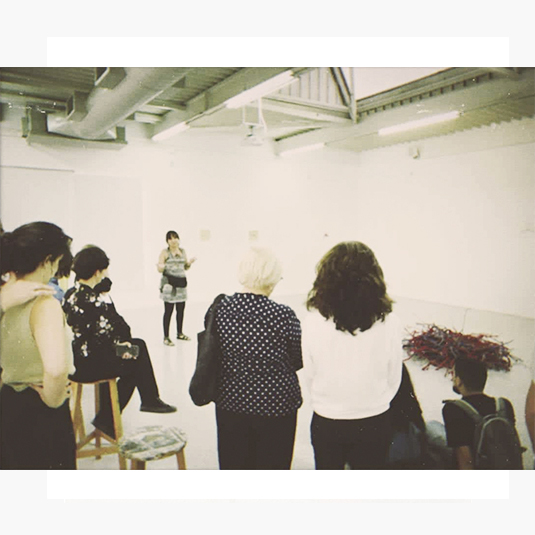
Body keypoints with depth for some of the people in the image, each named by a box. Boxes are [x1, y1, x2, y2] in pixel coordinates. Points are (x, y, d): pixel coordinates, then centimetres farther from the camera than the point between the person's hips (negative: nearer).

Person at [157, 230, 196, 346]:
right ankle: (166, 337, 4)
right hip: (169, 284, -5)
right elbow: (160, 269, -7)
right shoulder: (165, 252, -4)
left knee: (181, 309, 11)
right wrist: (161, 266, -29)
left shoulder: (182, 251, 12)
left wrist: (189, 263, -2)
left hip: (181, 282, 6)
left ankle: (179, 333, 28)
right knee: (168, 310, -4)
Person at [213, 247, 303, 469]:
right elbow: (298, 361, -8)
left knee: (233, 466, 22)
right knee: (271, 467, 17)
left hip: (230, 403, 4)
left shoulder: (220, 309, -10)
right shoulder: (284, 315, -20)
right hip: (275, 407, -3)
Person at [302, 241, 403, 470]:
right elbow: (394, 378, -5)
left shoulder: (314, 321, -18)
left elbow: (310, 374, -7)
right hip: (374, 422, 1)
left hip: (326, 422, 0)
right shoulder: (389, 323, -18)